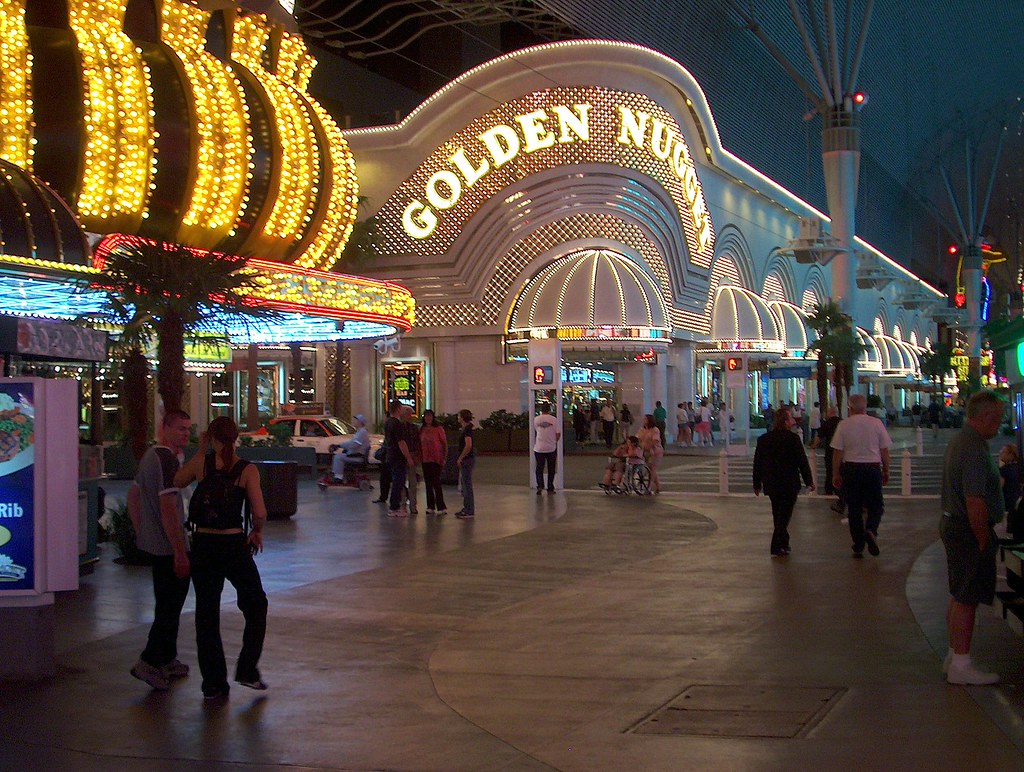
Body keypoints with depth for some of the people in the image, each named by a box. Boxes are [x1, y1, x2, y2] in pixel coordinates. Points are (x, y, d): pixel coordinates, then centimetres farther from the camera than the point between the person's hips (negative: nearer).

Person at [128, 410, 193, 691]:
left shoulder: (151, 456, 12)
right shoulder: (169, 460, -19)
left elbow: (133, 496, 21)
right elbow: (168, 509, -24)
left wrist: (141, 533, 24)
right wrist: (180, 552, -22)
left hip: (153, 544, 10)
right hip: (169, 546, -10)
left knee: (166, 604, 18)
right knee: (171, 606, -3)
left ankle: (167, 660, 27)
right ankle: (150, 662, -3)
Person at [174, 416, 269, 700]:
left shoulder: (201, 463, -4)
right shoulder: (247, 470, -7)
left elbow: (177, 481, 14)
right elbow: (260, 513, -12)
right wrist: (257, 532, 8)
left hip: (203, 545, 2)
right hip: (234, 545, -2)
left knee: (206, 613, 11)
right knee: (255, 605, 19)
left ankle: (213, 683, 14)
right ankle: (247, 669, 11)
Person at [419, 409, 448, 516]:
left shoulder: (438, 428, -5)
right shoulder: (422, 430, 9)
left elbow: (445, 444, -4)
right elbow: (420, 444, 15)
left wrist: (444, 458, -9)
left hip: (436, 459, -5)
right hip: (425, 459, 5)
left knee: (436, 482, -11)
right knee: (428, 483, 8)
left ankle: (441, 507, -10)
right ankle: (431, 507, 14)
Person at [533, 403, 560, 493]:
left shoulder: (536, 420, -2)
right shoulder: (554, 419, -5)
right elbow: (558, 434, -5)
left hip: (539, 448, 0)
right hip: (551, 448, 0)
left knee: (539, 468, 5)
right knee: (551, 469, 11)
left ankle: (540, 486, -13)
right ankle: (550, 489, 13)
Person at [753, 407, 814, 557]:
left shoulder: (763, 439, 3)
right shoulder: (792, 438, -13)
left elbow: (757, 463, 7)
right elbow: (802, 461, -10)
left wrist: (757, 484, 14)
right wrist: (809, 481, 0)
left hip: (770, 484, 5)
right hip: (789, 484, -5)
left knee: (778, 515, 19)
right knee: (784, 515, 0)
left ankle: (783, 544, 28)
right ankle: (777, 547, -5)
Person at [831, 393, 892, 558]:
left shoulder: (844, 425, -3)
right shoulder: (877, 423, -1)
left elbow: (837, 452, -4)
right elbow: (884, 450, 3)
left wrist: (836, 474, 5)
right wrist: (886, 471, 15)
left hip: (851, 468, 0)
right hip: (873, 467, 0)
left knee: (854, 508, 9)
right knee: (876, 505, 12)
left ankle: (858, 547, 11)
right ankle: (871, 530, -17)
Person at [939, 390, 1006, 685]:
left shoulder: (960, 440, 12)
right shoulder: (975, 448, -22)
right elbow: (975, 502, -26)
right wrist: (983, 540, -18)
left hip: (952, 523, 11)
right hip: (969, 529, -11)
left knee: (959, 595, 17)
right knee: (967, 598, -4)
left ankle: (955, 655, 27)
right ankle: (961, 665, 1)